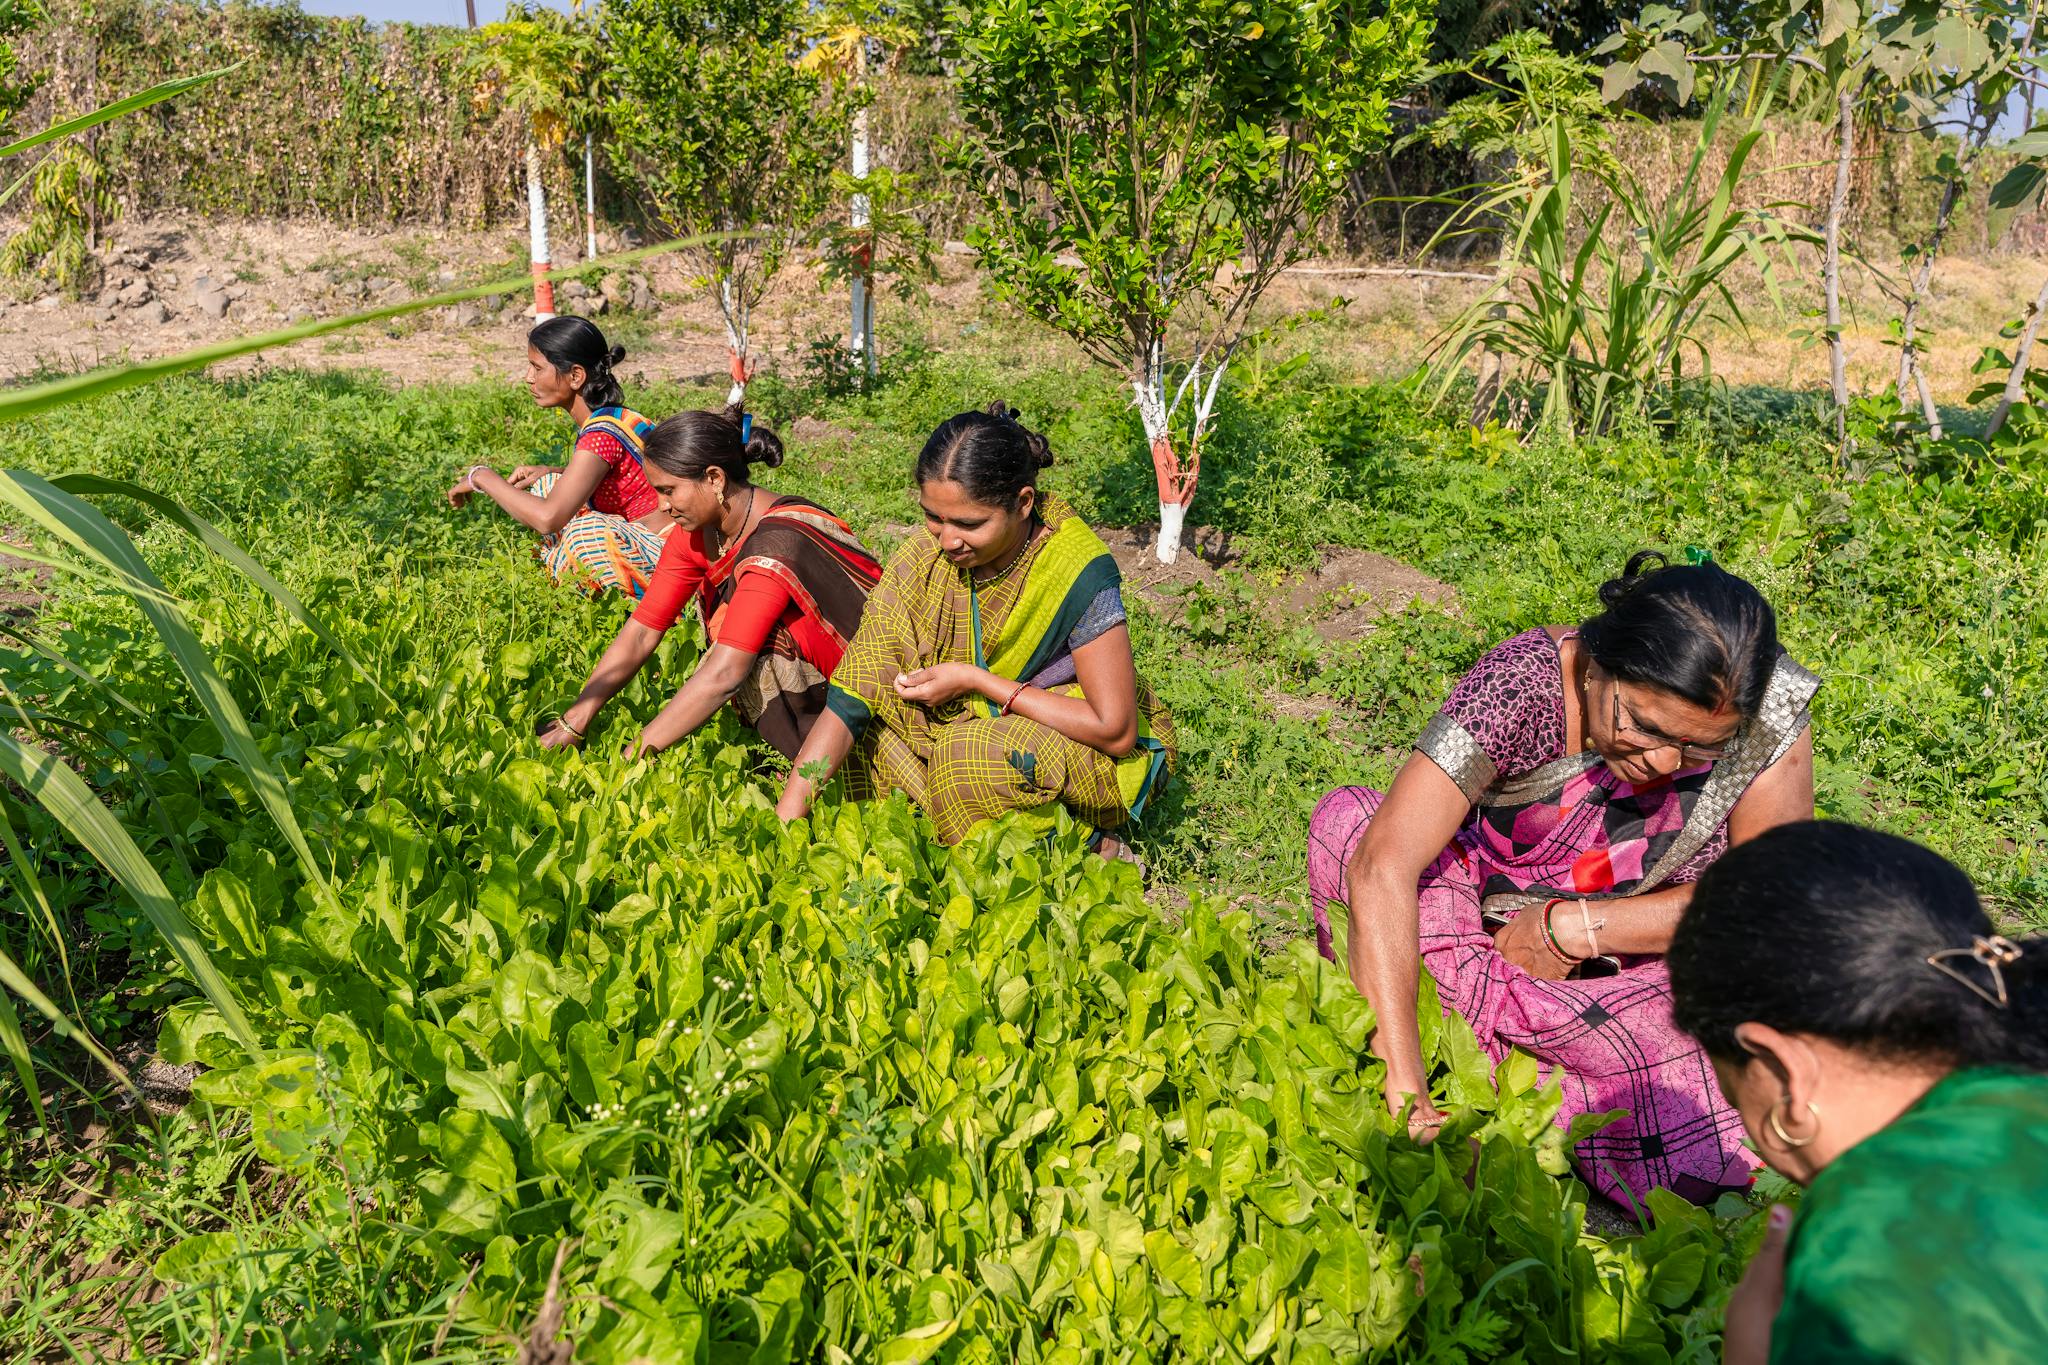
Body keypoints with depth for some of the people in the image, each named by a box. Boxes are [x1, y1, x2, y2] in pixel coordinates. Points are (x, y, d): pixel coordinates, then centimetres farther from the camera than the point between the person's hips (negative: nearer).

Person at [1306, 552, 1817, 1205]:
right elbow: (1382, 866, -36)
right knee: (1344, 815, -25)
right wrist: (1406, 1093, -42)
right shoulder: (1523, 682, -28)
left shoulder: (1771, 705, -20)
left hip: (1639, 975, 1)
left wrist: (1570, 926, -22)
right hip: (1483, 943, -1)